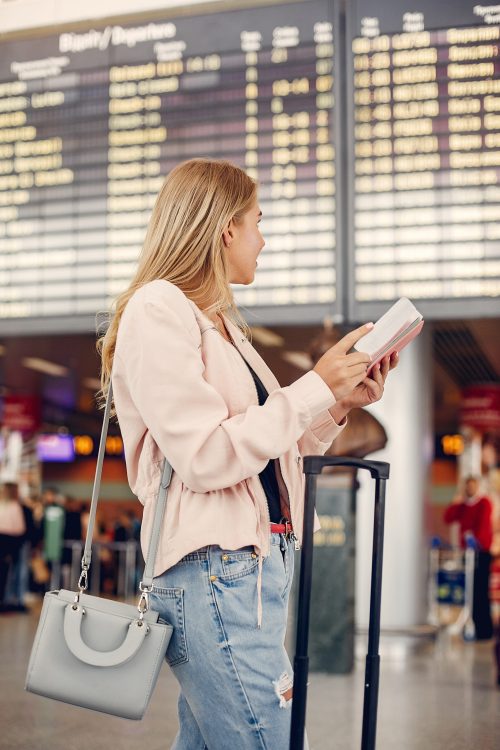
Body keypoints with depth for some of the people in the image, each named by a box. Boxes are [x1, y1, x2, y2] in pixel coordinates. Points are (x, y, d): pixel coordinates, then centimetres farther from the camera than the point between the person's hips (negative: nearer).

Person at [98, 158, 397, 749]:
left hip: (257, 564, 9)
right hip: (215, 572, -9)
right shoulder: (158, 310, -8)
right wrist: (316, 387, -12)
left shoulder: (219, 321, 19)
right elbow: (207, 457, -17)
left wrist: (340, 405, 6)